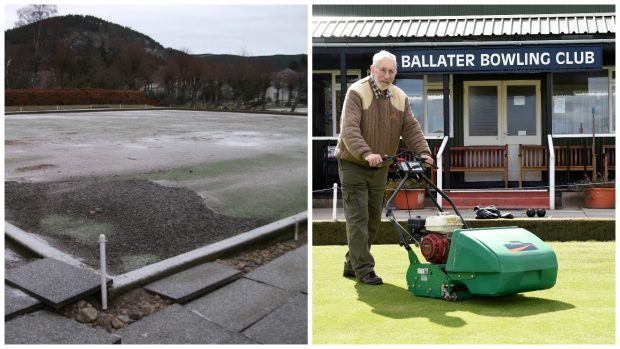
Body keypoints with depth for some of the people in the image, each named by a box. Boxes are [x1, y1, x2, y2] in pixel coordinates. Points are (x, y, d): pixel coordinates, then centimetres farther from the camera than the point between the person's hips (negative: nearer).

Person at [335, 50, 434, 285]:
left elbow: (411, 129, 1)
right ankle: (364, 270, -5)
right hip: (353, 166, -6)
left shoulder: (400, 98, 5)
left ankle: (351, 265, 22)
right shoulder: (357, 93, -14)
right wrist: (366, 153, -41)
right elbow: (349, 129, -26)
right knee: (358, 218, -8)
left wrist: (423, 152, -17)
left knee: (373, 219, 10)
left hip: (380, 168, 6)